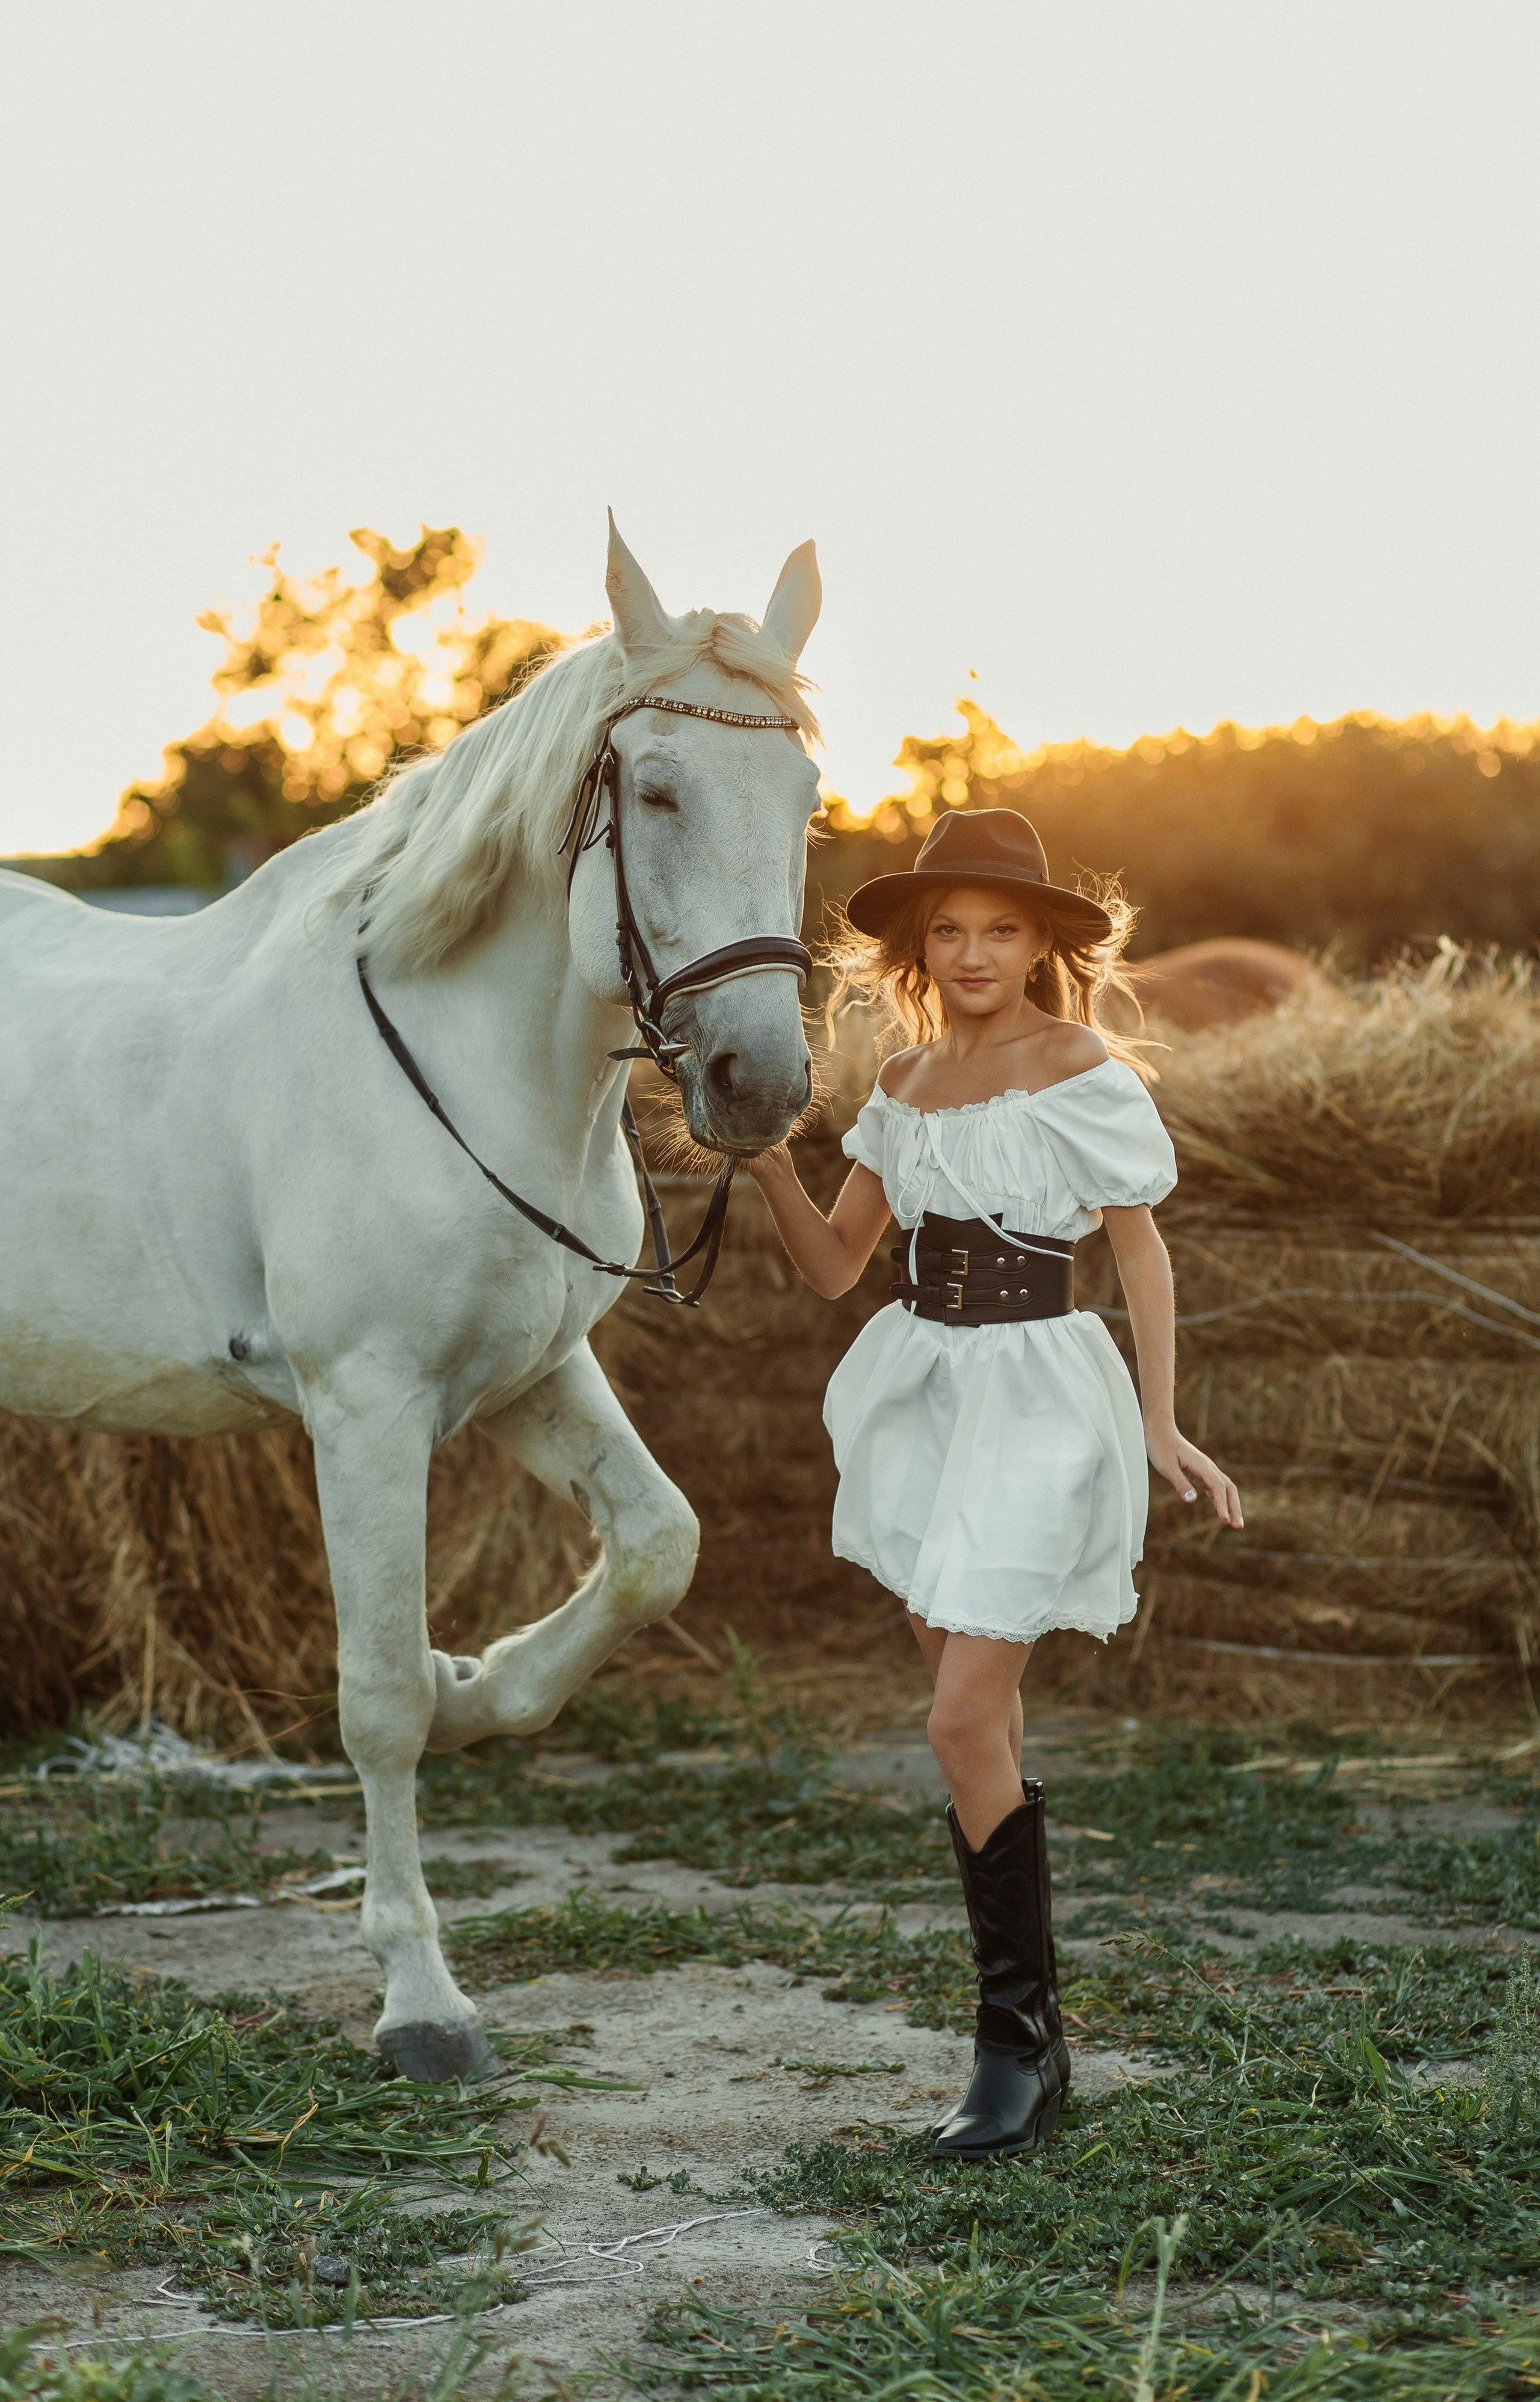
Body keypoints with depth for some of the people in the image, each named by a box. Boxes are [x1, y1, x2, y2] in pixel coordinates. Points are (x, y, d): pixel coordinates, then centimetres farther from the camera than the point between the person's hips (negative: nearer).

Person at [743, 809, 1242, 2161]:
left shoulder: (1084, 1071, -9)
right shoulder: (911, 1082, 10)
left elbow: (1141, 1246, -6)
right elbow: (834, 1266, 10)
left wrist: (1163, 1428, -13)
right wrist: (769, 1162, -8)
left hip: (1037, 1395, -7)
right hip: (922, 1385, 7)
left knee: (967, 1721, -13)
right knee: (973, 1711, 12)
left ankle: (1020, 2044, -2)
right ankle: (1027, 2034, 24)